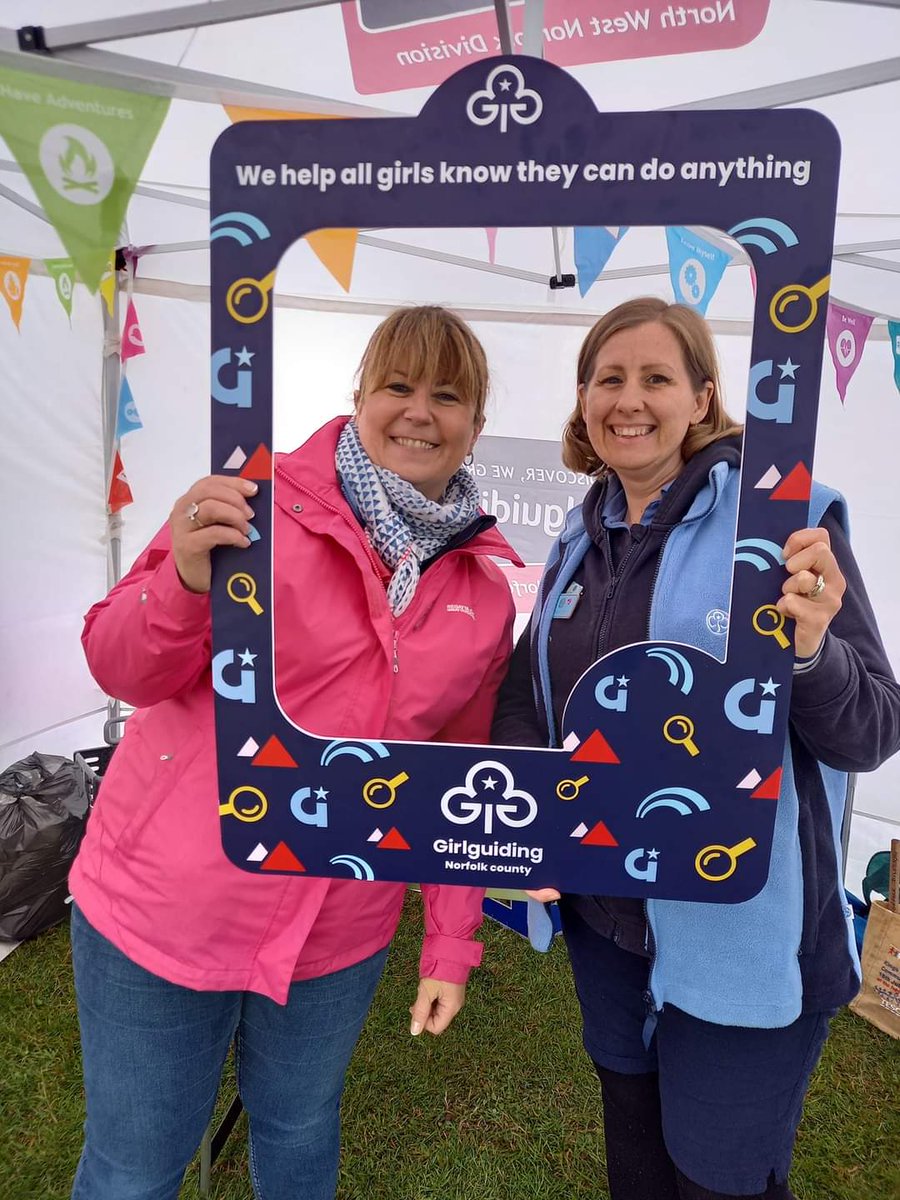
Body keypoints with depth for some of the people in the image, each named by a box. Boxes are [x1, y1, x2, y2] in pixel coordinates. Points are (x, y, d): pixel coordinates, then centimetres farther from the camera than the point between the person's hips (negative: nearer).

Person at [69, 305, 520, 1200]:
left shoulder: (485, 594, -1)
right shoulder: (258, 506, -13)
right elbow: (123, 670, -10)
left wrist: (450, 943, 6)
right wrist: (187, 582, -29)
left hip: (338, 938, 3)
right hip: (163, 912, -2)